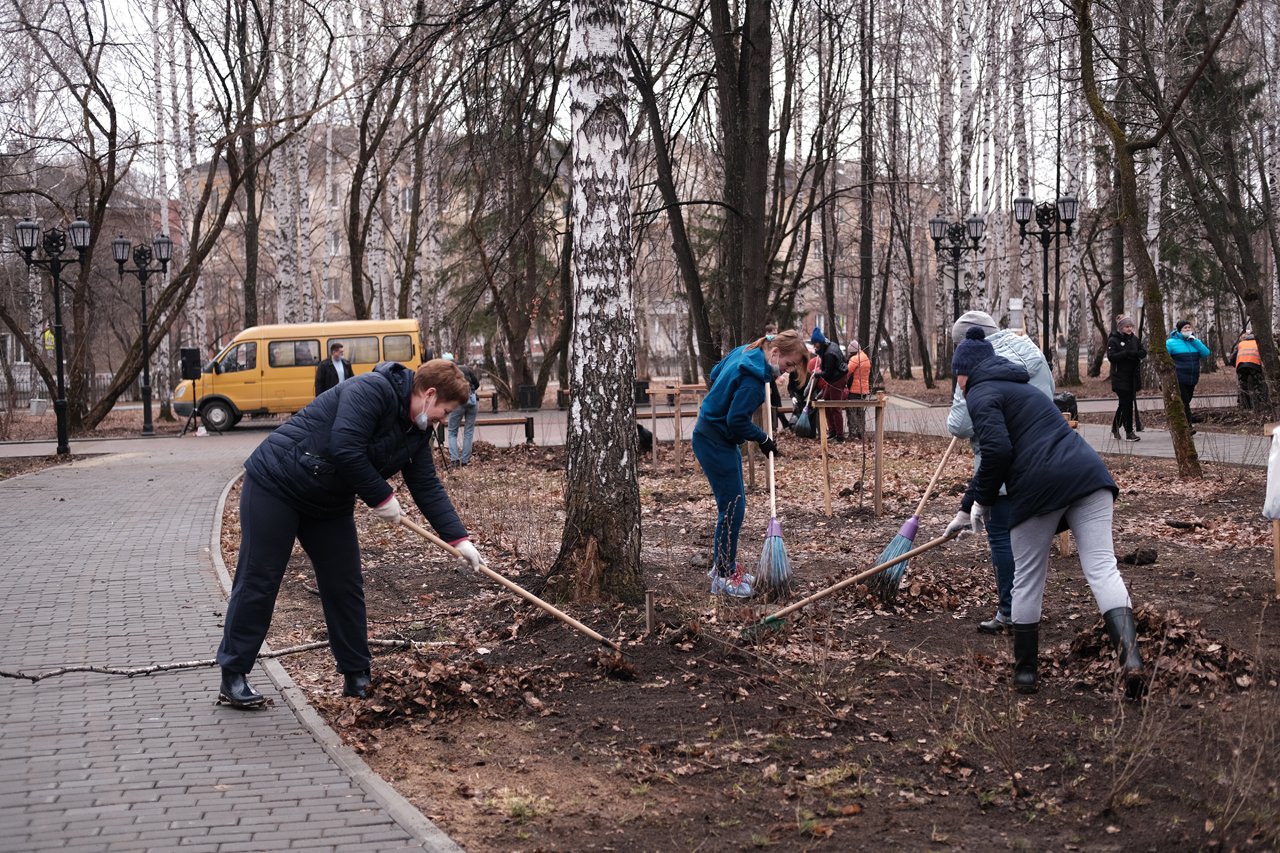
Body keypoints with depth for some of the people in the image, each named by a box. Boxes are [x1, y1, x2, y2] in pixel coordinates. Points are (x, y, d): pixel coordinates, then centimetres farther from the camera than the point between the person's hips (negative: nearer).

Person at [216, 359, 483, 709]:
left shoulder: (417, 431, 4)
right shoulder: (371, 391, -24)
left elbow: (428, 488, 6)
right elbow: (345, 450, -32)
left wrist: (459, 539, -2)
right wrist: (382, 497, -22)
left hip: (329, 505, 9)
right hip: (275, 485, -9)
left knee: (345, 587, 6)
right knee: (258, 581, -3)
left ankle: (356, 678, 15)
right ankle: (232, 678, 6)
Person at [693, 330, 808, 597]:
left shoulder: (745, 352, 2)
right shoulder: (754, 377, -26)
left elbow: (715, 374, 18)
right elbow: (737, 422, -24)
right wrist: (763, 439, -10)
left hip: (711, 432, 10)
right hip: (715, 442, -10)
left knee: (732, 503, 16)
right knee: (732, 506, -5)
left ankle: (724, 564, 26)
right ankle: (723, 577, 3)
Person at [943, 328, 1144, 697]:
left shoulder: (981, 393, 6)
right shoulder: (1017, 387, 34)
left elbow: (997, 451, -11)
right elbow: (996, 455, 41)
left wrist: (981, 501, 4)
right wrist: (965, 511, 46)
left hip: (1040, 487, -7)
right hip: (1087, 471, 7)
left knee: (1027, 578, 9)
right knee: (1102, 567, -3)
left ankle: (1025, 672, 20)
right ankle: (1130, 656, -22)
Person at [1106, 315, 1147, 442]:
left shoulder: (1134, 339, 13)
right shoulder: (1113, 340, -6)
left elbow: (1143, 352, 7)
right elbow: (1111, 356, -17)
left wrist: (1134, 354, -13)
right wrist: (1127, 353, -23)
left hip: (1133, 377, 6)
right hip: (1120, 378, -6)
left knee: (1124, 403, 9)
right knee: (1126, 404, -9)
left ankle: (1115, 428, 24)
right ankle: (1129, 432, -7)